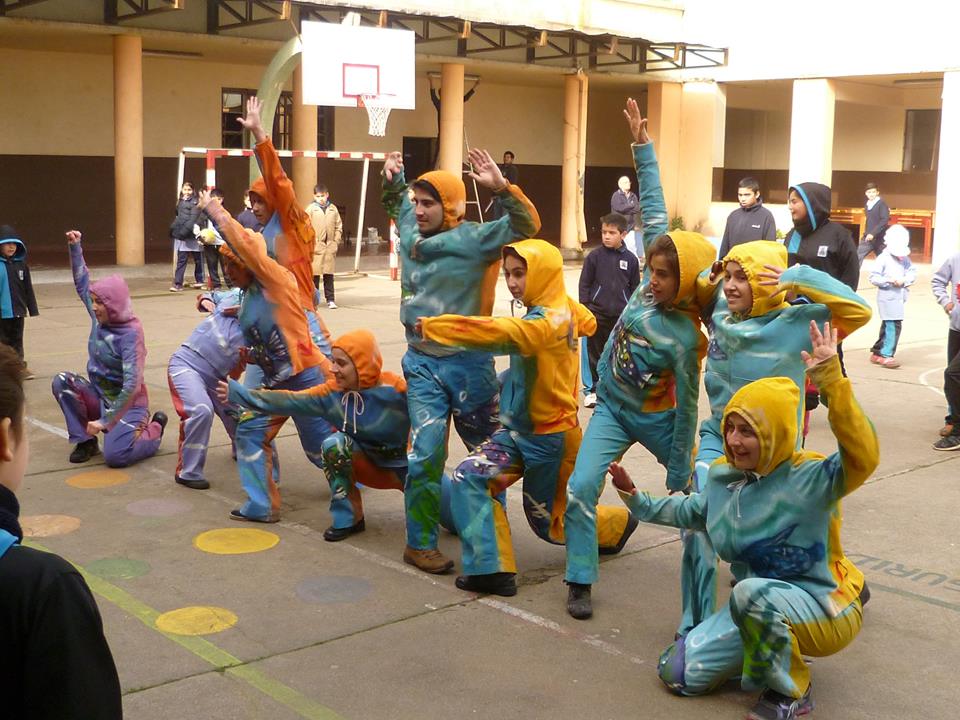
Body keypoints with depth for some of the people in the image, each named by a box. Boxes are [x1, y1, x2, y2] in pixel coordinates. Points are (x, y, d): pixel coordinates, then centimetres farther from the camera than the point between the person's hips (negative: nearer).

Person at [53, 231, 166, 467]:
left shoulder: (131, 334, -23)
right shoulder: (99, 319, -2)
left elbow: (132, 385, -28)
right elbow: (82, 284, 12)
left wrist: (105, 421, -28)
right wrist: (75, 247, 3)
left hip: (127, 403, -7)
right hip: (99, 396, 7)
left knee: (114, 456, -25)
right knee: (62, 381, -16)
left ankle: (153, 429, 8)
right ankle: (85, 441, -4)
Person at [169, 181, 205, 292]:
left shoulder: (195, 202, -6)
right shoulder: (180, 202, 13)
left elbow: (193, 219, -15)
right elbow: (178, 217, 19)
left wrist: (184, 231, -23)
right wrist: (174, 228, 4)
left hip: (193, 234, -5)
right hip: (181, 235, 5)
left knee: (198, 258, 10)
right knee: (181, 259, 0)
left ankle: (199, 280, 25)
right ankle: (178, 283, -4)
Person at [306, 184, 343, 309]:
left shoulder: (333, 209, 9)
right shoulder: (311, 209, 0)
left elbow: (338, 226, 12)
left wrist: (336, 241, 3)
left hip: (330, 247, 3)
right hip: (316, 247, -2)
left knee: (329, 275, 6)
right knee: (315, 275, 1)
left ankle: (330, 299, 10)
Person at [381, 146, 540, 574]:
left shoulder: (473, 238, -12)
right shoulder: (409, 230, 5)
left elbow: (526, 226, -22)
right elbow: (395, 204, 27)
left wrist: (501, 187, -33)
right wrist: (393, 179, 9)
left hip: (467, 361, -3)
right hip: (421, 362, 3)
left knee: (486, 449, 16)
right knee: (426, 451, -6)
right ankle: (420, 543, 5)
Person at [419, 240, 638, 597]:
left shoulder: (548, 322, -24)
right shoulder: (563, 310, 0)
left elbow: (500, 333, -36)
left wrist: (434, 326, -35)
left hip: (548, 436, -8)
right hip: (517, 428, 8)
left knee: (549, 522, 7)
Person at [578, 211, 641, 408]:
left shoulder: (630, 259, 1)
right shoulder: (594, 256, -4)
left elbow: (635, 287, 8)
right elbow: (584, 284, -1)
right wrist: (585, 309, -5)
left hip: (621, 316, 1)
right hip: (597, 314, -1)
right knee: (595, 353, 6)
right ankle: (592, 390, 16)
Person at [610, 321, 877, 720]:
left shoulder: (809, 478, -21)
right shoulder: (723, 475, -1)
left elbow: (862, 458, -43)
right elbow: (691, 512, 20)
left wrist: (831, 380, -50)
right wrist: (636, 500, 12)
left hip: (823, 611, -7)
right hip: (757, 609, 7)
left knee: (752, 592, -39)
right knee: (678, 673, 4)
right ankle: (776, 647, 20)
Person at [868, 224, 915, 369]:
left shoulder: (905, 258, 9)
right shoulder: (883, 258, -9)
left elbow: (912, 273, 6)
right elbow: (873, 277, -12)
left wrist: (904, 280, -13)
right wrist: (889, 280, -22)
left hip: (899, 297, 7)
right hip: (887, 297, -7)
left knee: (887, 326, 14)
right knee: (892, 325, -13)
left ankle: (877, 352, 25)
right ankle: (886, 355, -8)